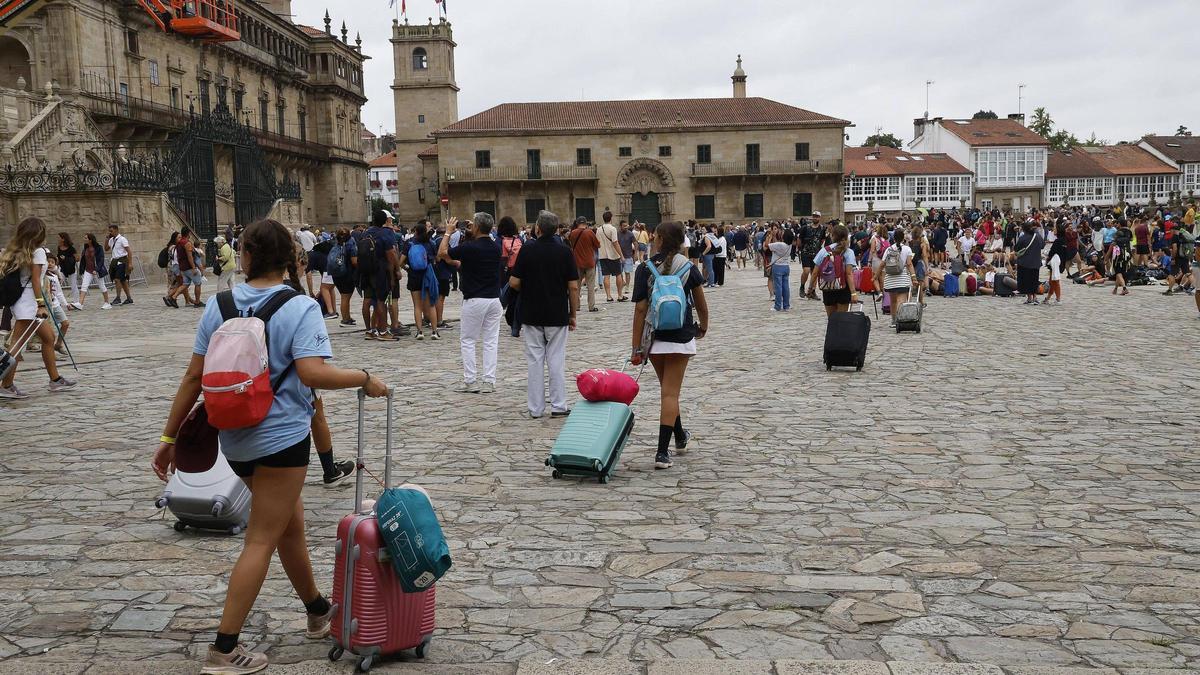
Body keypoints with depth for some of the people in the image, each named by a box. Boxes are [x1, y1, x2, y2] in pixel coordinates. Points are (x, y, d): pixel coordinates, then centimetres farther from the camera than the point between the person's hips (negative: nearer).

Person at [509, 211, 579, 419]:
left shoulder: (527, 249, -6)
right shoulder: (565, 252, -5)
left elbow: (514, 282, -7)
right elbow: (573, 287, -6)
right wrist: (573, 314, 5)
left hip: (531, 315, 0)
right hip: (558, 315, 0)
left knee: (535, 361, 6)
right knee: (556, 361, 6)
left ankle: (535, 409, 9)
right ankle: (558, 406, 8)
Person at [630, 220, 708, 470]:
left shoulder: (645, 269, -7)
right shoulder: (688, 268, -2)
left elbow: (640, 309, -10)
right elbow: (701, 304, 6)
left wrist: (637, 348, -6)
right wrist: (703, 326, 27)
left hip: (654, 337, 1)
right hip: (681, 337, 0)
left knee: (667, 389, 20)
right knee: (670, 393, 0)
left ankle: (680, 438, 37)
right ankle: (662, 452, -6)